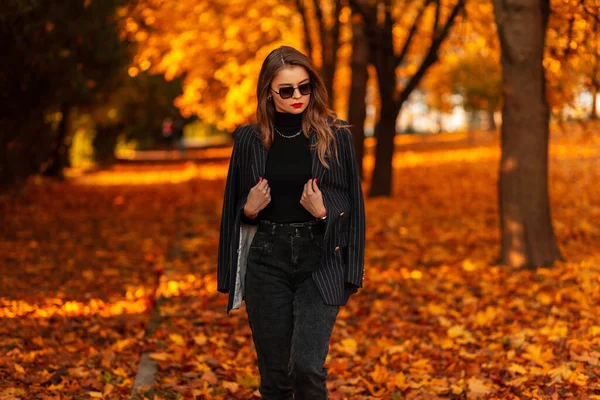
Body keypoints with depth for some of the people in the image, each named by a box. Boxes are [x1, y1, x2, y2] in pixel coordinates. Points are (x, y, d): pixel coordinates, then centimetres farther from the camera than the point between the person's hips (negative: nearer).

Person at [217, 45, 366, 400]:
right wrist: (250, 209, -9)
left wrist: (323, 213, -16)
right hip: (267, 260, 2)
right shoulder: (250, 139, 4)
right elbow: (238, 211, 12)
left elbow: (351, 206, 3)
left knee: (308, 367, -16)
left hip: (320, 260, -2)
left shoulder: (335, 136, -1)